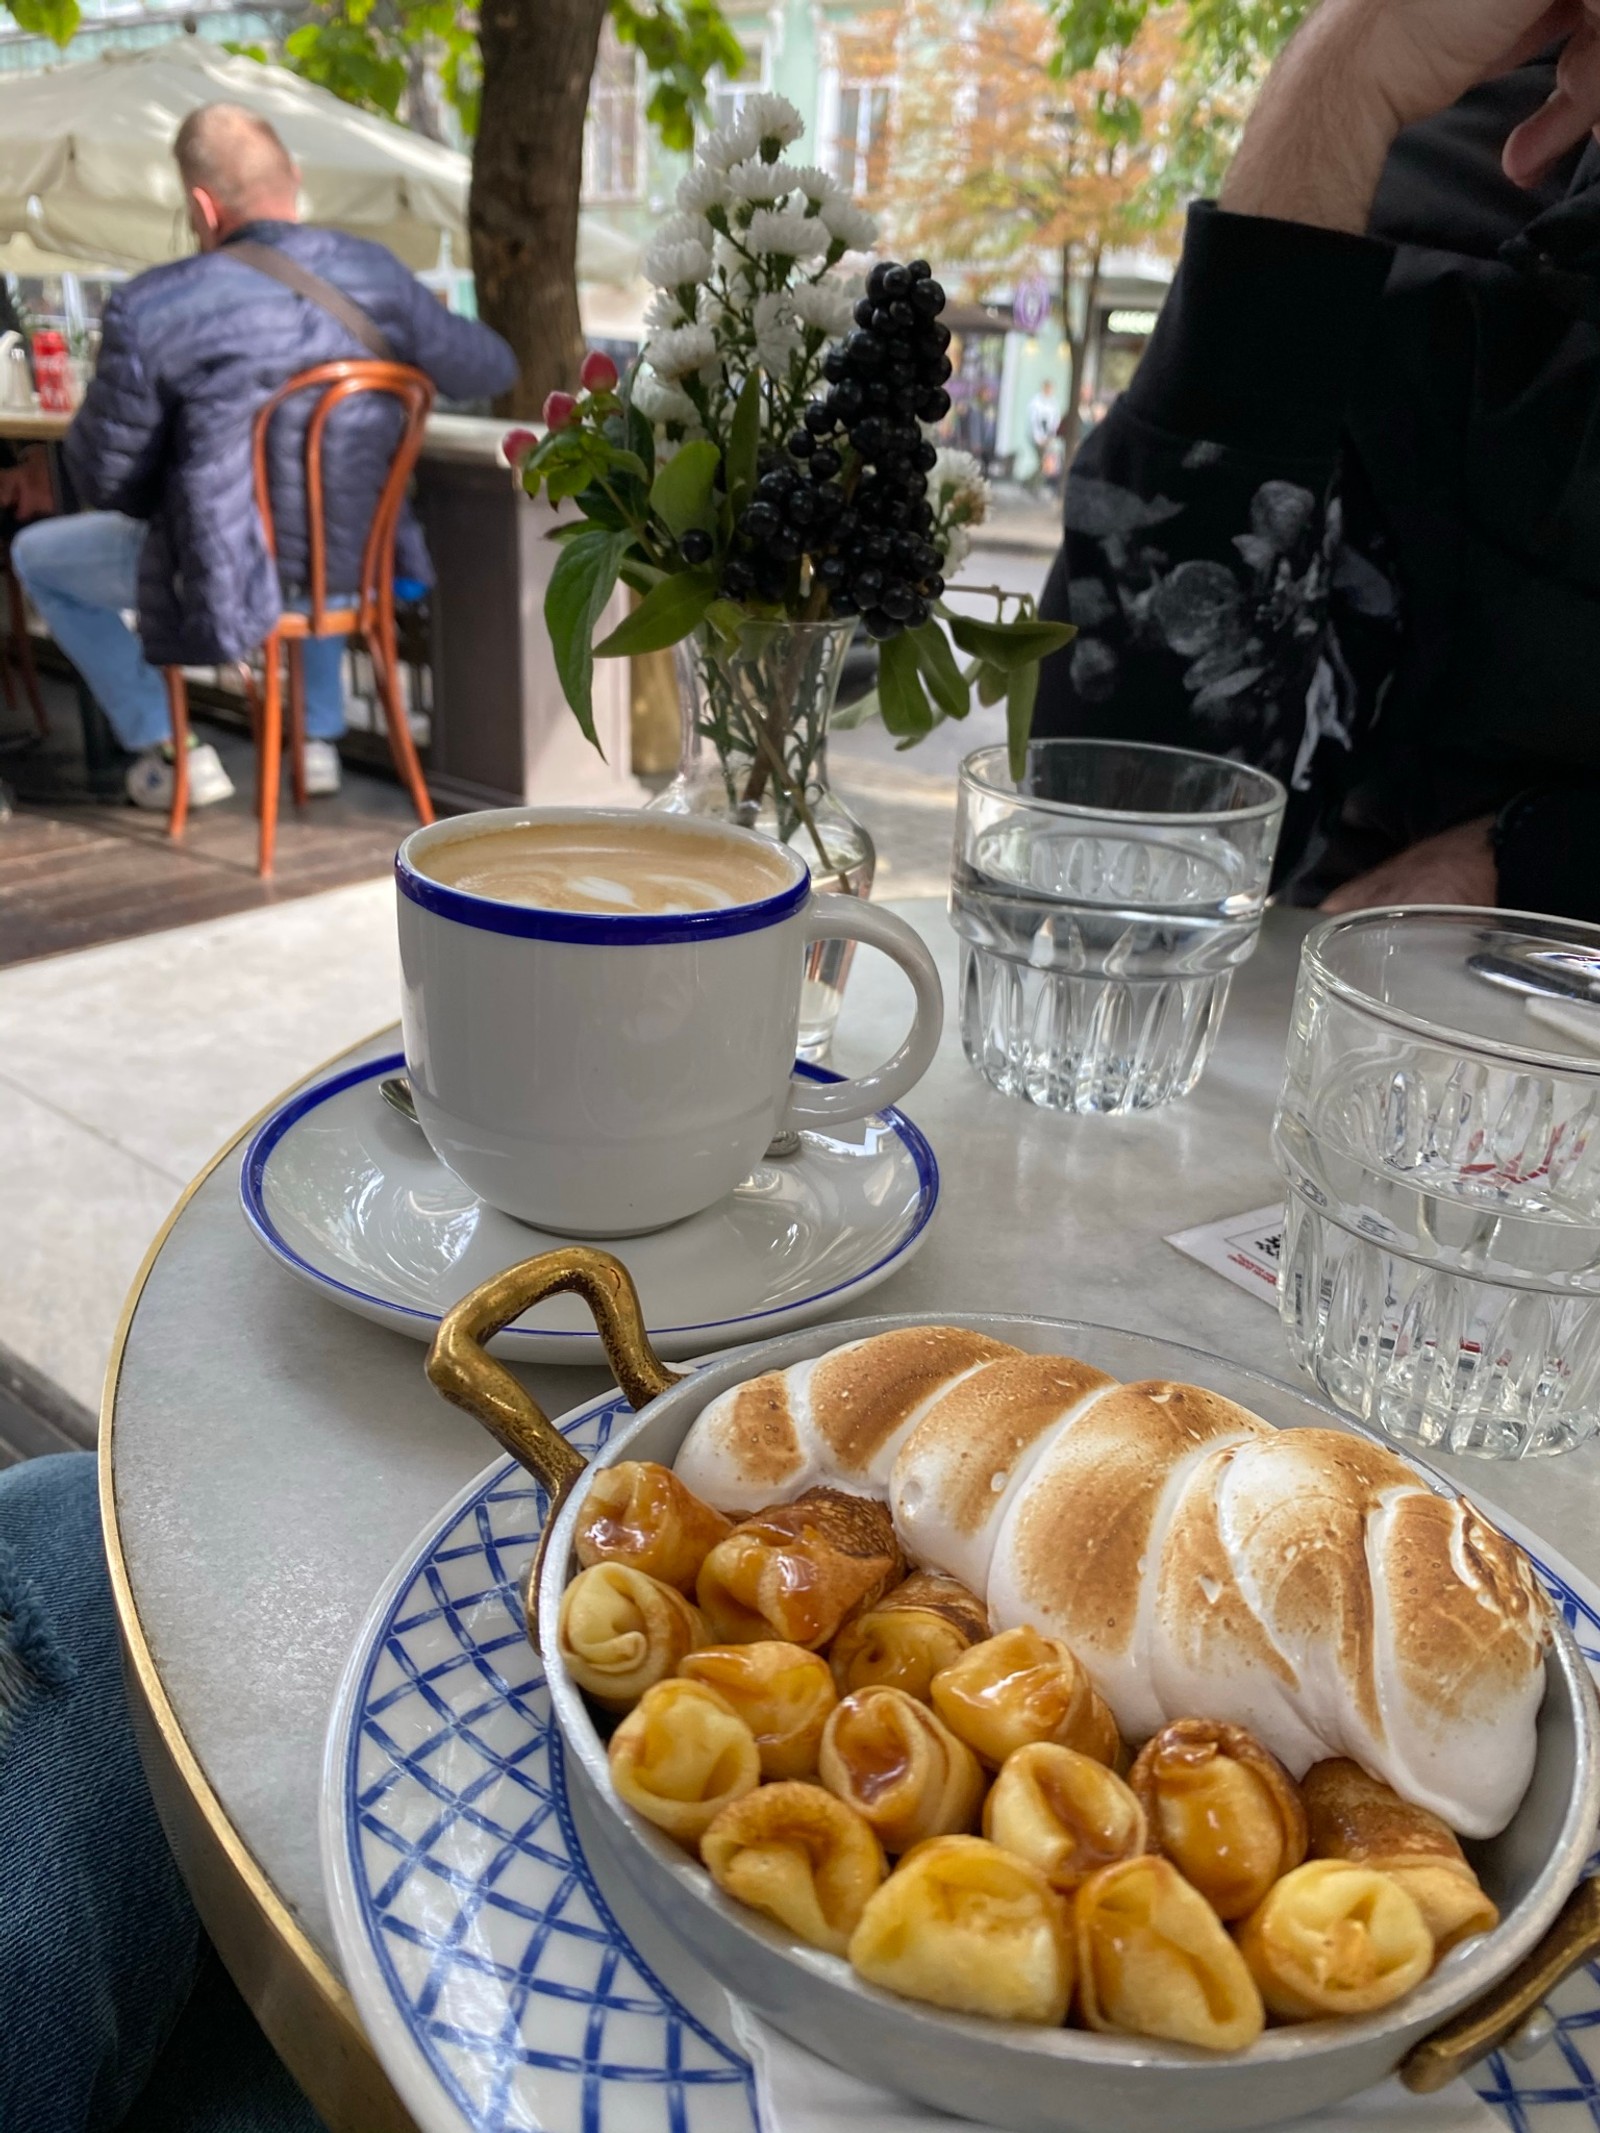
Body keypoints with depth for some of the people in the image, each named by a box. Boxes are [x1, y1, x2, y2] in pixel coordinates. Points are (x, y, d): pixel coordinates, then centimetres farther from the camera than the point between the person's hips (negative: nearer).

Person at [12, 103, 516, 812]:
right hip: (358, 558, 4)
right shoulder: (376, 273, -8)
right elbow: (491, 369, 7)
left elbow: (105, 478, -10)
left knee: (36, 555, 23)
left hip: (225, 578, -4)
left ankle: (165, 753, 24)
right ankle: (319, 738, 39)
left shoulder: (149, 308, -19)